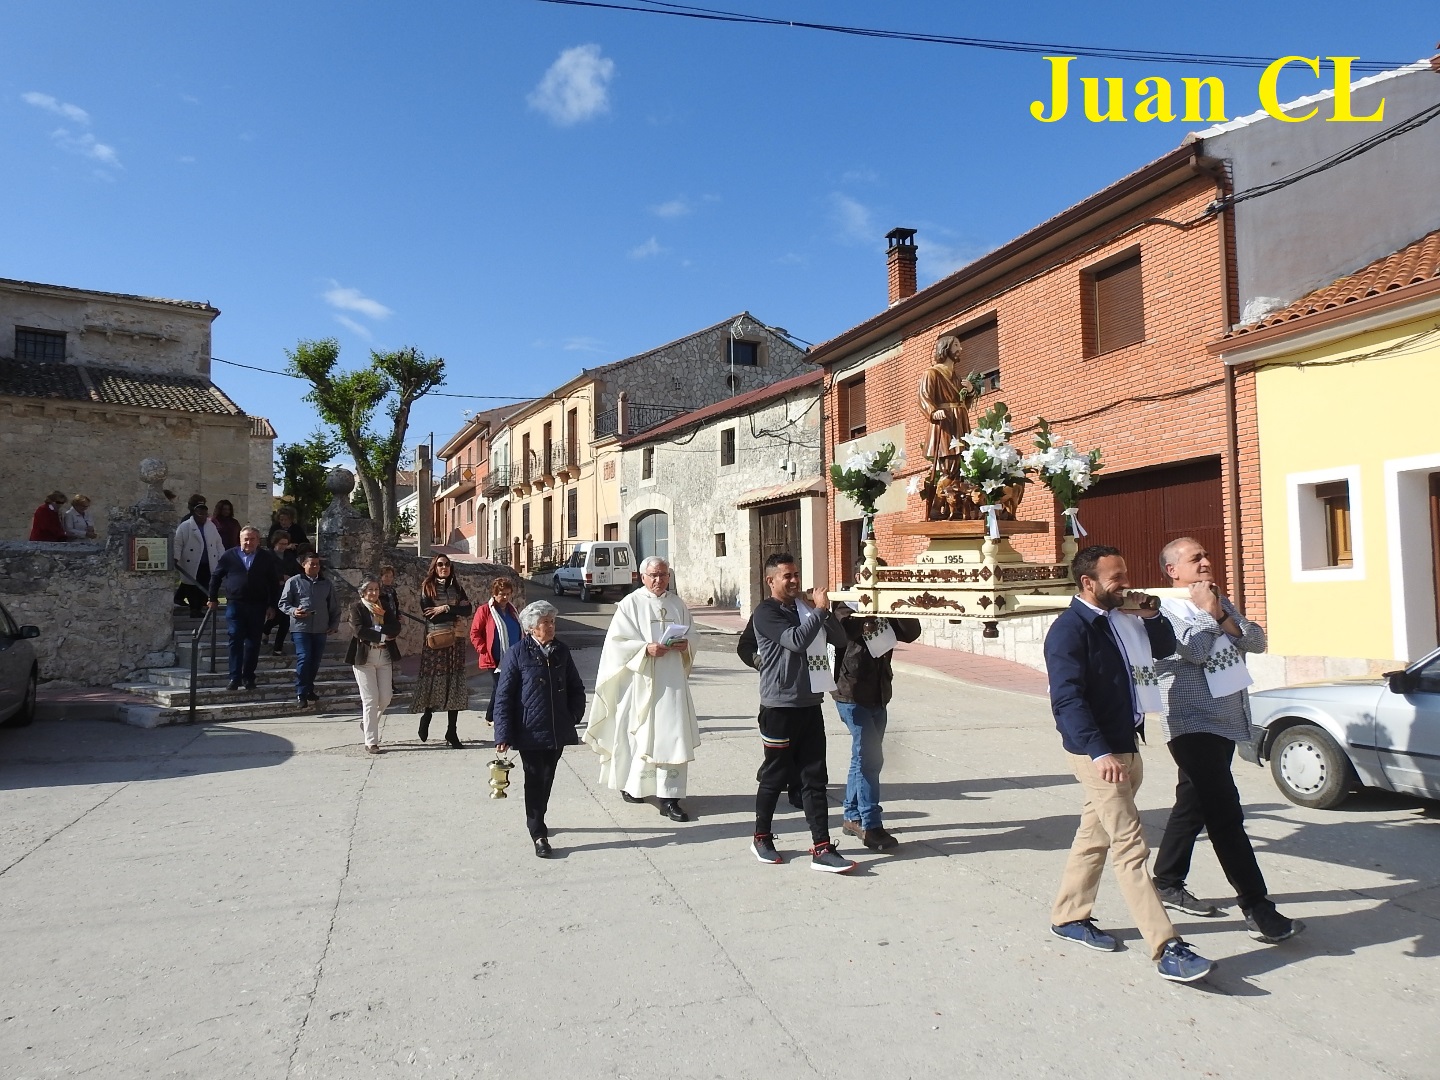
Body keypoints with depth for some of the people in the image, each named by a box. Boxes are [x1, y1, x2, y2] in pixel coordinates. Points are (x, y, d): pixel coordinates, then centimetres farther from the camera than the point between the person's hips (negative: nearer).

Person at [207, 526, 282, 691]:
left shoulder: (267, 558, 4)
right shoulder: (230, 556, 5)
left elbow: (274, 583, 6)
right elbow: (216, 577, 14)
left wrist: (272, 605, 2)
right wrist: (213, 598, 12)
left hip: (257, 607, 0)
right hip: (235, 604, 0)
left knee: (253, 643, 5)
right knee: (235, 640, -5)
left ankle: (249, 677, 15)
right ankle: (235, 677, -2)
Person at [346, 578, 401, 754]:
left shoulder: (384, 607, 12)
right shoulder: (356, 607, -1)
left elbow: (396, 629, 0)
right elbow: (358, 630, -16)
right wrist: (382, 636, -13)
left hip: (384, 657, 4)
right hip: (364, 658, -4)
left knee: (385, 698, 4)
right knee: (370, 700, -4)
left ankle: (368, 723, 32)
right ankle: (371, 742, 3)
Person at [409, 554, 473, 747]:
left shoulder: (456, 588, 14)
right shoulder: (427, 588, 4)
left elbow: (467, 610, 1)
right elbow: (428, 613, -10)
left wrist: (446, 609, -11)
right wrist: (456, 613, -7)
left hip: (455, 641, 3)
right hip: (434, 641, -3)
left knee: (454, 684, 0)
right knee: (433, 681, -6)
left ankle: (452, 733, 3)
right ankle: (426, 717, 22)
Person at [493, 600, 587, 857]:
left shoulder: (561, 650, 5)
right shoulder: (517, 653, -9)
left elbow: (576, 688, 15)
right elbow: (503, 696, -9)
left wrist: (574, 715, 2)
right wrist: (504, 734, -13)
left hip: (558, 731, 5)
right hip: (530, 732, -5)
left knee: (547, 779, 15)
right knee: (535, 781, 0)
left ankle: (537, 820, 34)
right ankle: (538, 834, 8)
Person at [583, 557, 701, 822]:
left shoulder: (678, 604, 10)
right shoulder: (630, 603, -3)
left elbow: (691, 638, 15)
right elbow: (617, 641, -8)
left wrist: (685, 646, -7)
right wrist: (646, 649, -20)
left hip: (672, 681, 3)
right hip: (641, 680, -3)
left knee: (673, 737, -2)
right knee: (638, 733, 9)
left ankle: (669, 797, 1)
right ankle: (629, 784, 31)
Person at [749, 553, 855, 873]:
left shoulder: (804, 609, 13)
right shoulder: (766, 612, -9)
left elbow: (840, 640, 8)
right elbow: (796, 640, -24)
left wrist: (826, 611, -7)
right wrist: (819, 610, -15)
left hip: (810, 704, 6)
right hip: (780, 707, -6)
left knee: (815, 778, 4)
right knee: (775, 776, 7)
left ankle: (822, 849, 7)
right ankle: (761, 838, 25)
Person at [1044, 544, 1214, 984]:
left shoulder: (1121, 618, 10)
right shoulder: (1069, 629, -17)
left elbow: (1165, 648, 22)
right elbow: (1068, 699, -23)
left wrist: (1151, 615, 3)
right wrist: (1099, 752, -31)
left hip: (1126, 745, 9)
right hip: (1097, 752, -9)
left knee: (1095, 834, 17)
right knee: (1130, 847, -7)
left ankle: (1068, 916, 30)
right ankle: (1166, 949, -4)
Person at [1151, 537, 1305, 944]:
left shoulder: (1221, 602, 15)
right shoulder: (1166, 610, -10)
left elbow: (1257, 642, 5)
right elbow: (1196, 649, -24)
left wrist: (1224, 616, -9)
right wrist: (1208, 612, -10)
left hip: (1226, 722, 8)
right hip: (1193, 725, -8)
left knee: (1194, 805, 15)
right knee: (1226, 814, -10)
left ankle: (1167, 884, 27)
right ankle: (1257, 909, -7)